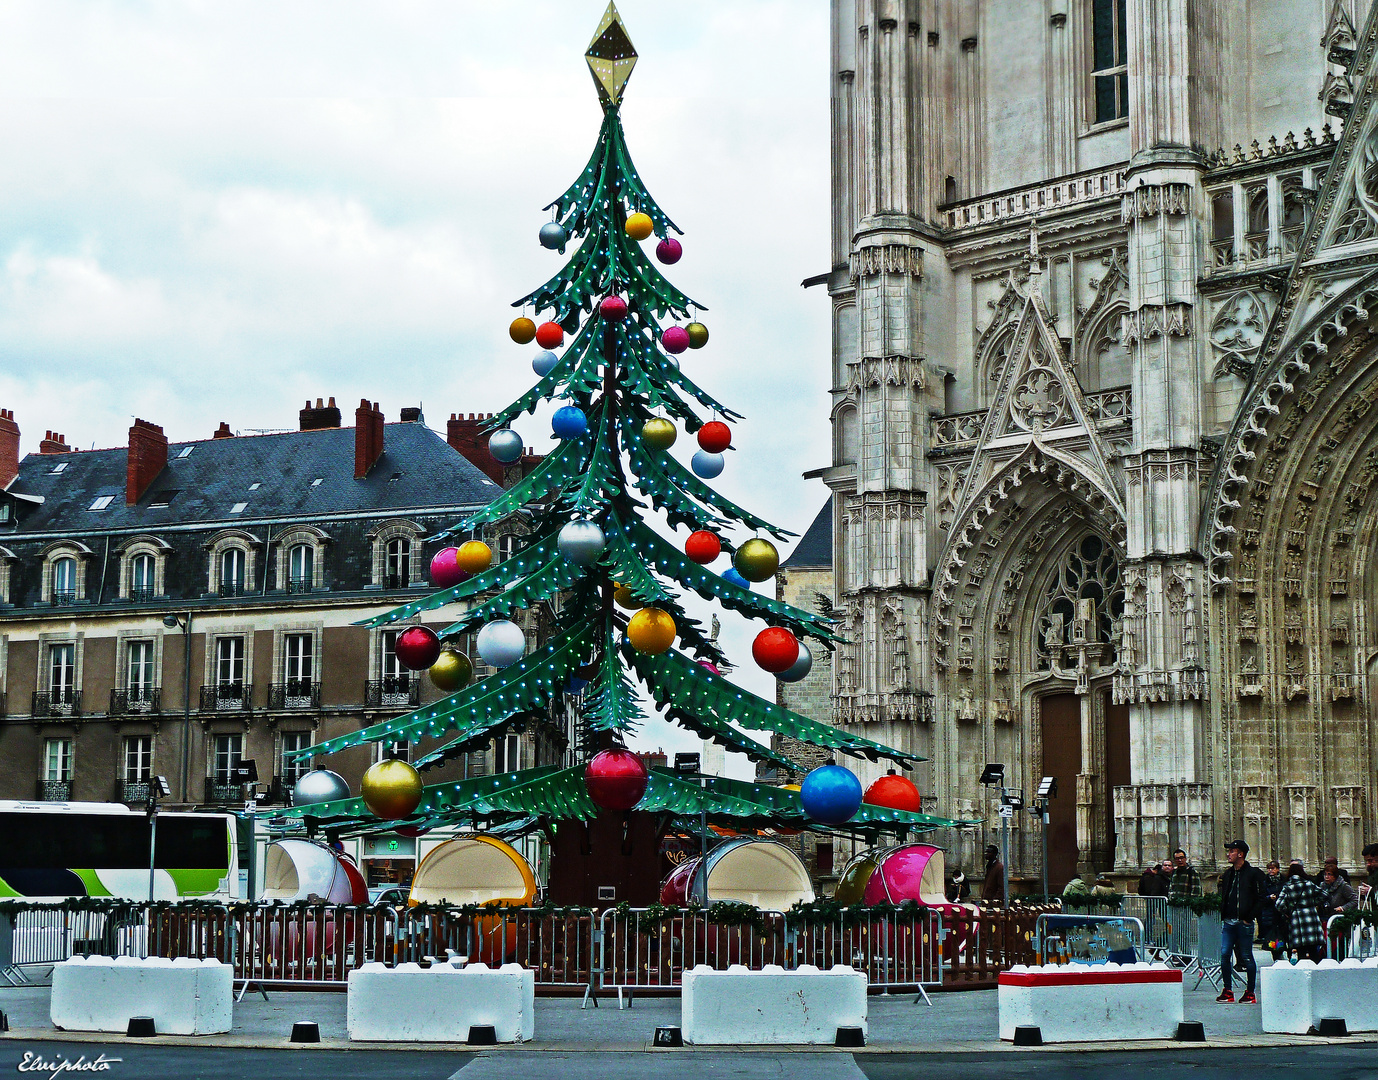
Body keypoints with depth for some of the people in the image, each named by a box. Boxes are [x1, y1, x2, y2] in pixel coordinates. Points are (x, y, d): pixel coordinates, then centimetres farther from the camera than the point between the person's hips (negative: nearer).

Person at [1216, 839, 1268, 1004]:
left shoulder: (1254, 874, -4)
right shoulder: (1227, 874, 16)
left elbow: (1261, 898, -7)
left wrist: (1249, 918, -12)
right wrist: (1223, 915, 9)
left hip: (1244, 922, -6)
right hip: (1228, 922, 6)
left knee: (1247, 957, -1)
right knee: (1224, 954, 0)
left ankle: (1250, 992, 6)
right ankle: (1228, 991, 8)